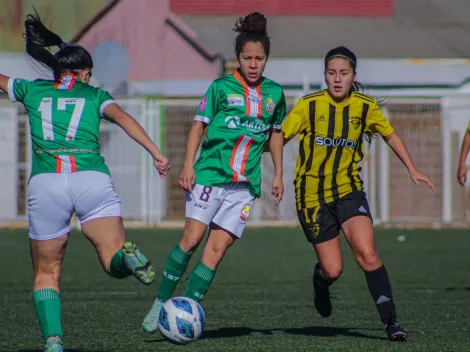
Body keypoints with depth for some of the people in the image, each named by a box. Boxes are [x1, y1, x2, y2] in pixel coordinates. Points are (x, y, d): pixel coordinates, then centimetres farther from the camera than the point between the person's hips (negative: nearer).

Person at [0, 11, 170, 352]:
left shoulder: (32, 91, 22)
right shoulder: (94, 95, 19)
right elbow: (123, 118, 0)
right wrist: (157, 154, -7)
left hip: (45, 183, 1)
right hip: (93, 180, -1)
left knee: (46, 274, 11)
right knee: (115, 260, -5)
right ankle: (127, 255, -41)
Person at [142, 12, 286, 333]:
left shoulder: (274, 93, 10)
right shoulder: (222, 87, 0)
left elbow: (276, 133, 23)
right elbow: (199, 124, 0)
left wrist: (278, 175, 20)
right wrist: (188, 165, -10)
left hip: (245, 184, 3)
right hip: (211, 174, -3)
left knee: (217, 250, -6)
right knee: (192, 238, -13)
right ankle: (161, 304, -3)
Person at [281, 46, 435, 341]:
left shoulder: (366, 107, -1)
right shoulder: (309, 106, -9)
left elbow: (390, 135, 15)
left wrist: (413, 170, 12)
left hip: (349, 190, 1)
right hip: (313, 195, -1)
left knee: (367, 254, -20)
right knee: (333, 270, -2)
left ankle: (390, 321, -16)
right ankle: (320, 283, 36)